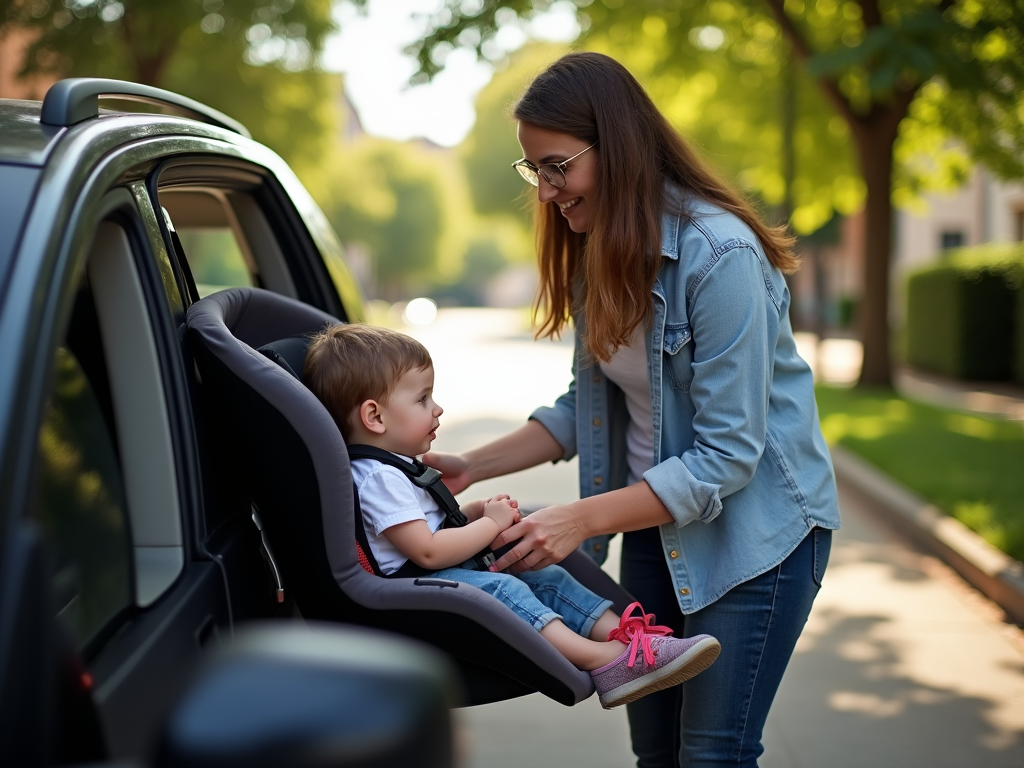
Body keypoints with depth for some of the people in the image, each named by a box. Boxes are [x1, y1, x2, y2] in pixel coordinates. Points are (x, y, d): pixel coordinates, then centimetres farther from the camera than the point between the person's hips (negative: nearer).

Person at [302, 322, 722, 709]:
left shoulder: (395, 467, 18)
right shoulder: (378, 479, -18)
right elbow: (428, 552, -25)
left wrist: (476, 510, 10)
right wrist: (491, 523, -12)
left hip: (450, 572, 11)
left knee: (545, 576, 0)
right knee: (502, 591, -31)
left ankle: (622, 634, -14)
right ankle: (604, 661, -42)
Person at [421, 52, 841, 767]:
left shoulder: (720, 255, -24)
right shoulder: (600, 253, 2)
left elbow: (728, 454, -25)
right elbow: (587, 408, 10)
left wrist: (583, 520, -28)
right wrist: (473, 466, -1)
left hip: (756, 521, -7)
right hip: (656, 517, 7)